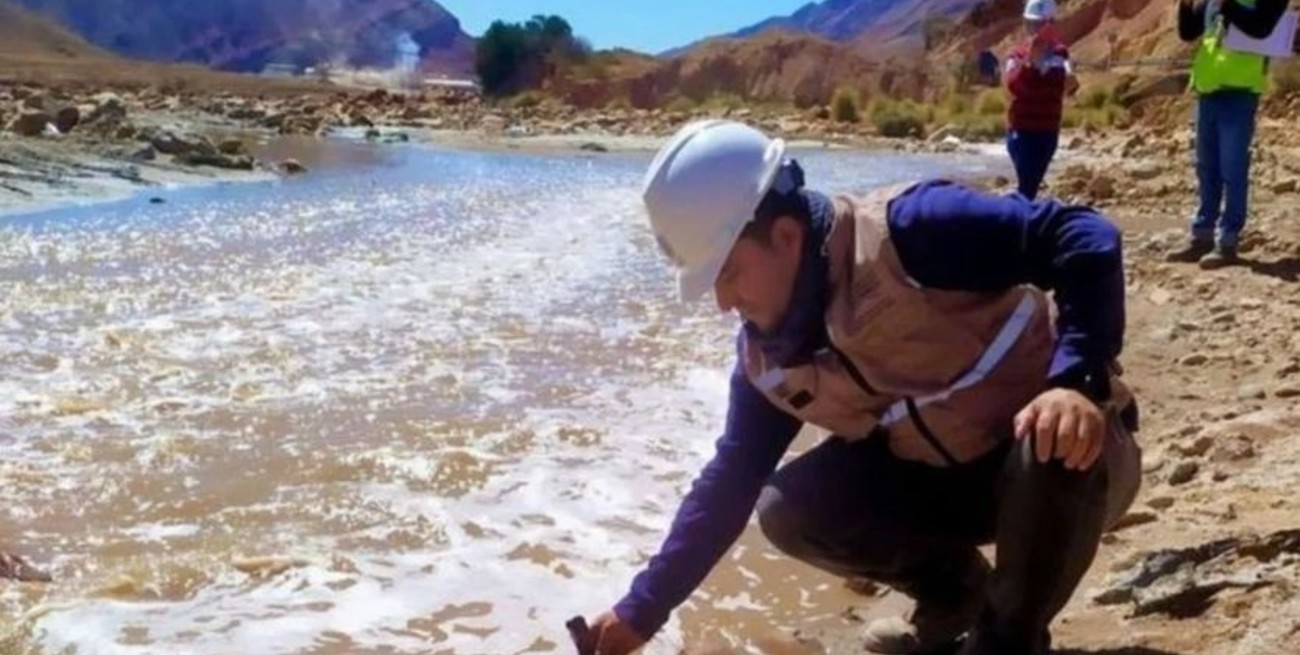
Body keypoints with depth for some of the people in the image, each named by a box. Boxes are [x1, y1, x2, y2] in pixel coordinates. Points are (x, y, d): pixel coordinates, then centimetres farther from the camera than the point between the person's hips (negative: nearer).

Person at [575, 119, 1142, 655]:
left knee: (1055, 452, -40)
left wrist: (1078, 381, -44)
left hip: (1058, 452, -5)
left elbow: (1083, 237, -29)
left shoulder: (909, 232, -27)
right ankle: (955, 590, 12)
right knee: (788, 513, -12)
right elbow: (732, 478, 3)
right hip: (943, 476, 6)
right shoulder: (765, 352, -4)